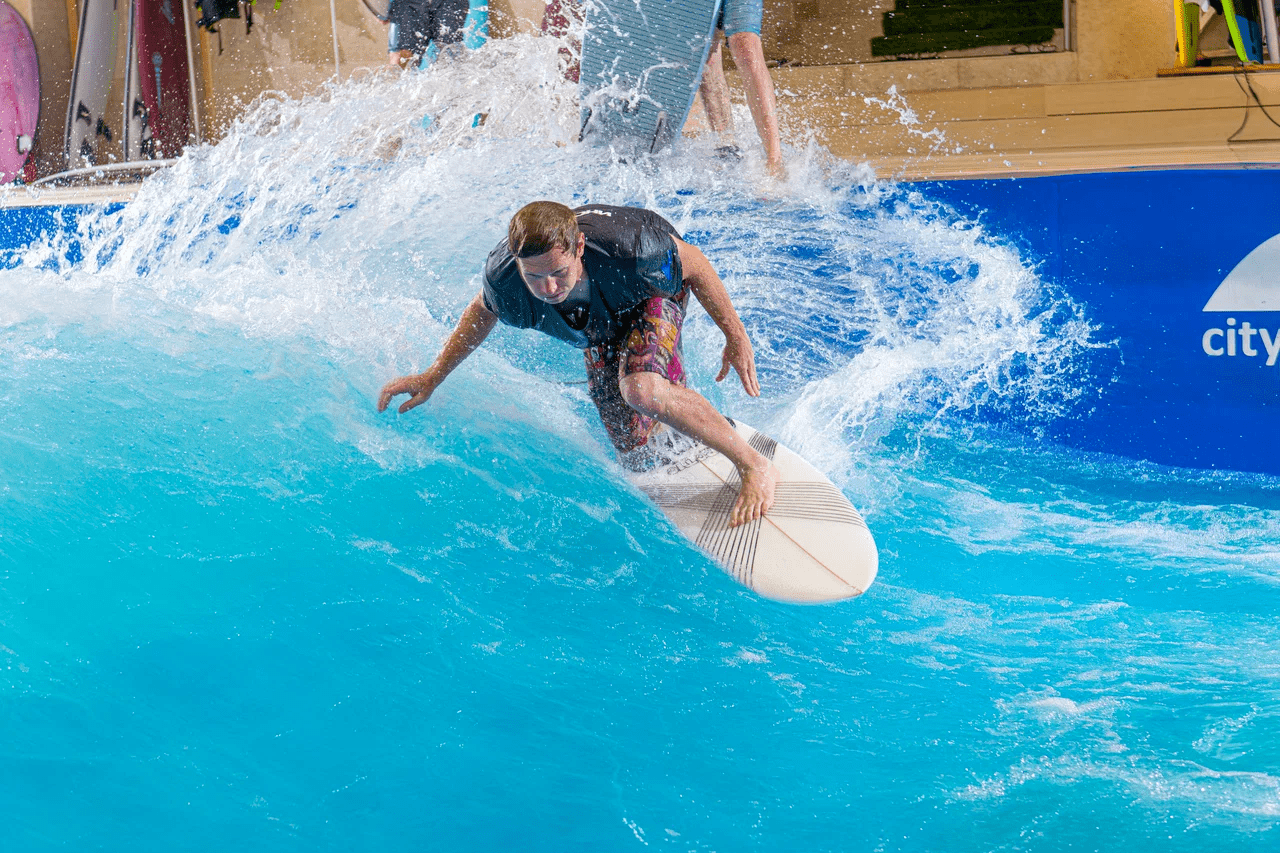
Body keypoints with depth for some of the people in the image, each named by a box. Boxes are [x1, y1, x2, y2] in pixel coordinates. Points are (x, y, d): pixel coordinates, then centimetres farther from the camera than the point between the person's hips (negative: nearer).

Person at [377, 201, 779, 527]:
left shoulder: (630, 249, -45)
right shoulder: (502, 279, -34)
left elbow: (693, 263, -22)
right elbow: (483, 312, -7)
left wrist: (735, 336, -16)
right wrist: (433, 377, -6)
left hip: (652, 297, -4)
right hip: (600, 327, 4)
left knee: (641, 389, -35)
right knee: (638, 458, 4)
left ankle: (755, 465, -19)